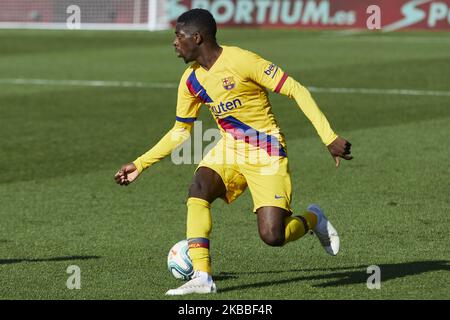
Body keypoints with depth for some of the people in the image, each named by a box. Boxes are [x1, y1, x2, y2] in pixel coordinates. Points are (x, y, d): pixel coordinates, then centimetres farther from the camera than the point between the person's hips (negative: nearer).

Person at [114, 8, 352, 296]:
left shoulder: (240, 61, -19)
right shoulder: (191, 81, 3)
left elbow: (296, 91, -17)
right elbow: (181, 131, 18)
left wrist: (330, 138, -21)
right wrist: (140, 164, 13)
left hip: (266, 153, -6)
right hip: (230, 148, 6)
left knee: (272, 237, -14)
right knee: (198, 188, -26)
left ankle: (313, 219, 21)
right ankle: (202, 277, -26)